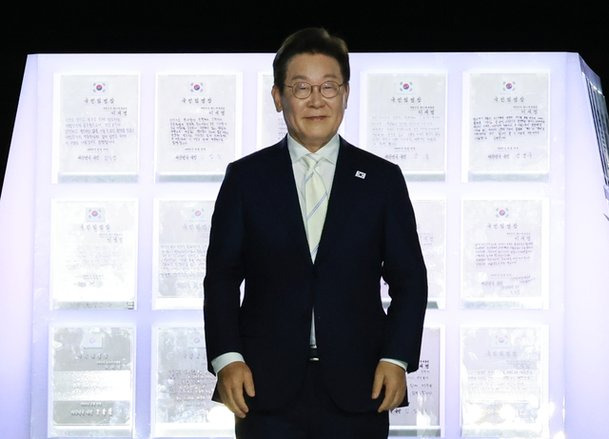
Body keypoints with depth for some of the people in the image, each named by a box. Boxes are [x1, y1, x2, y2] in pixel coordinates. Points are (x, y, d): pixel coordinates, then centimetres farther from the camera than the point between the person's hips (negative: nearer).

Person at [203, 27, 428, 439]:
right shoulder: (245, 177, 6)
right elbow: (222, 276, 6)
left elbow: (409, 278, 6)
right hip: (267, 390, 0)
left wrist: (397, 358, -5)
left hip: (357, 390, 1)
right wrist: (226, 358, -6)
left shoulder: (383, 179, 7)